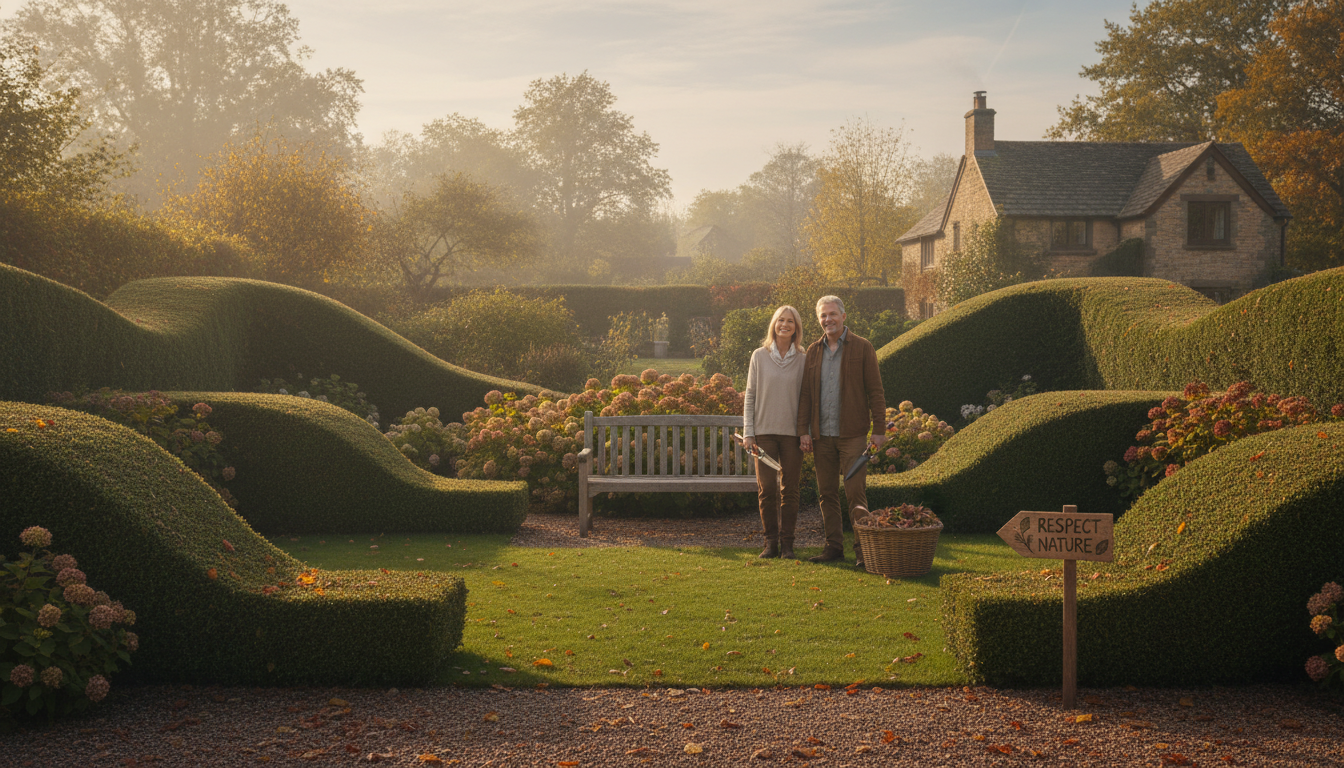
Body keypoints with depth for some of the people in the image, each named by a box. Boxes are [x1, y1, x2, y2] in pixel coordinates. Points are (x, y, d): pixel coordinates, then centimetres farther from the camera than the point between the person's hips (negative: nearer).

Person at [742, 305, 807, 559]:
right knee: (767, 488, -1)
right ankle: (771, 541, 9)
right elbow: (750, 396, 5)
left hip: (792, 433, 0)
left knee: (790, 490, 3)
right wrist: (748, 432, -1)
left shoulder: (802, 359, 5)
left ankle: (787, 543, 10)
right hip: (764, 431, 0)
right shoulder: (759, 356, 4)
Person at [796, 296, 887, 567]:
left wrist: (879, 430, -6)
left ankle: (863, 548, 2)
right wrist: (803, 430, 4)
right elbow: (805, 393, 12)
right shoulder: (813, 351, 11)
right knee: (827, 492, 7)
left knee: (855, 491, -6)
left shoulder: (862, 348, 0)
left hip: (852, 433, -4)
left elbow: (875, 391, -1)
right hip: (822, 435, 4)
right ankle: (834, 546, 16)